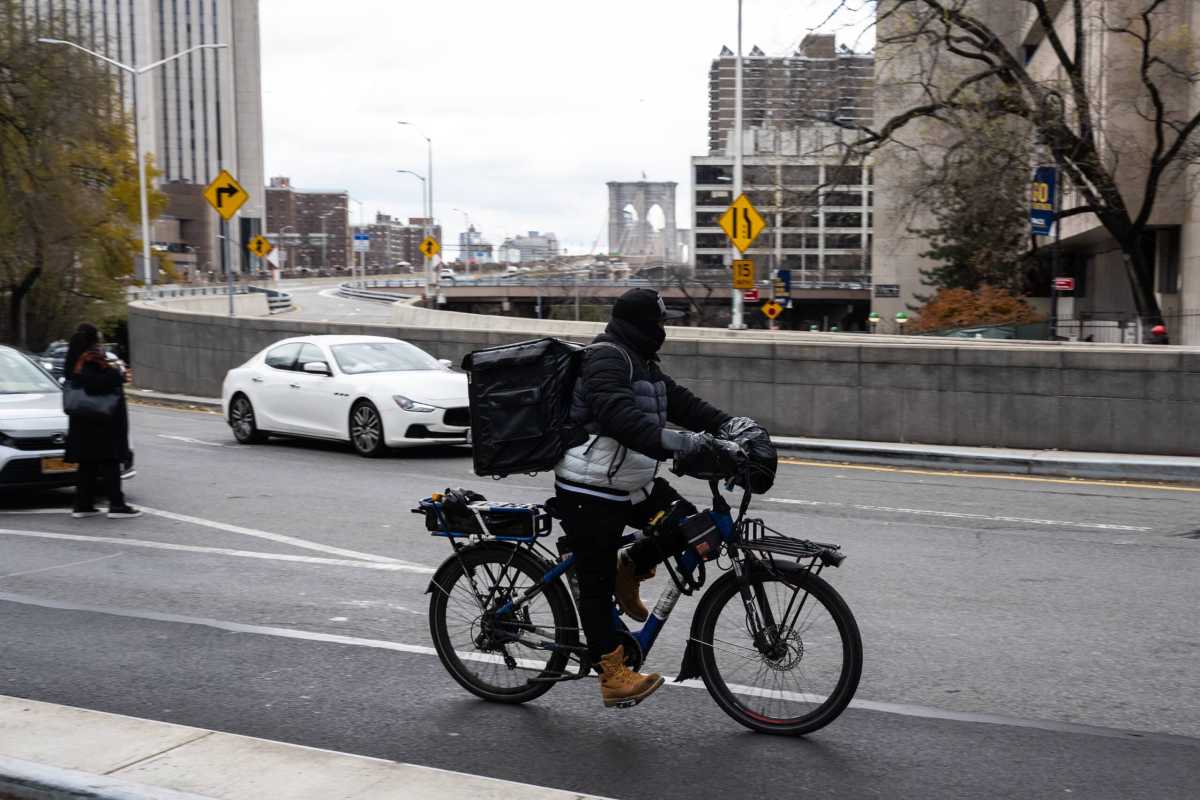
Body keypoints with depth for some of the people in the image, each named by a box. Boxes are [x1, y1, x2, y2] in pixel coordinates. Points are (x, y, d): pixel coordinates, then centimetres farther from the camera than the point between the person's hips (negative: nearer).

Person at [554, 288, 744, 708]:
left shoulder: (642, 363, 14)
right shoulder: (606, 359, -18)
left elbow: (682, 402, 14)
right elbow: (619, 417, -34)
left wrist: (731, 426, 2)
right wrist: (671, 441, -46)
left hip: (633, 484, 9)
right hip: (589, 491, -9)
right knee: (597, 583, -4)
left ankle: (629, 568, 15)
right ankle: (613, 678, -1)